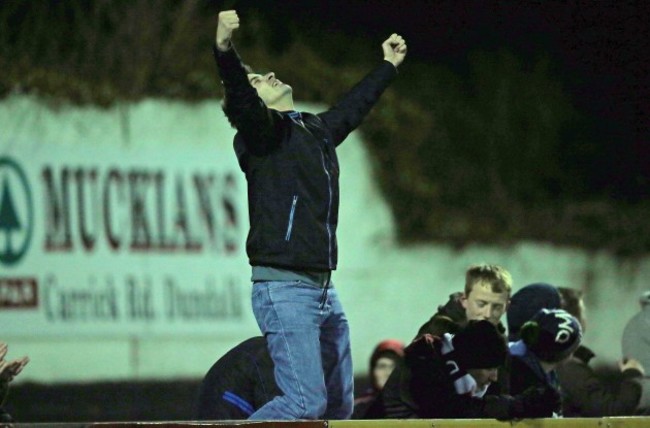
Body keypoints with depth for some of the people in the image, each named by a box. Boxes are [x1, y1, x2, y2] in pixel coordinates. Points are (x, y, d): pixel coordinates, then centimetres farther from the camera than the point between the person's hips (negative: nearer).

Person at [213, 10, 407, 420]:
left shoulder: (319, 130, 19)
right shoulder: (263, 129, -4)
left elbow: (354, 105, 38)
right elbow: (238, 99, -24)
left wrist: (389, 65, 52)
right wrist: (225, 51, -43)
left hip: (324, 290, 8)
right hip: (284, 289, -8)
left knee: (339, 403, 8)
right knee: (306, 402, -17)